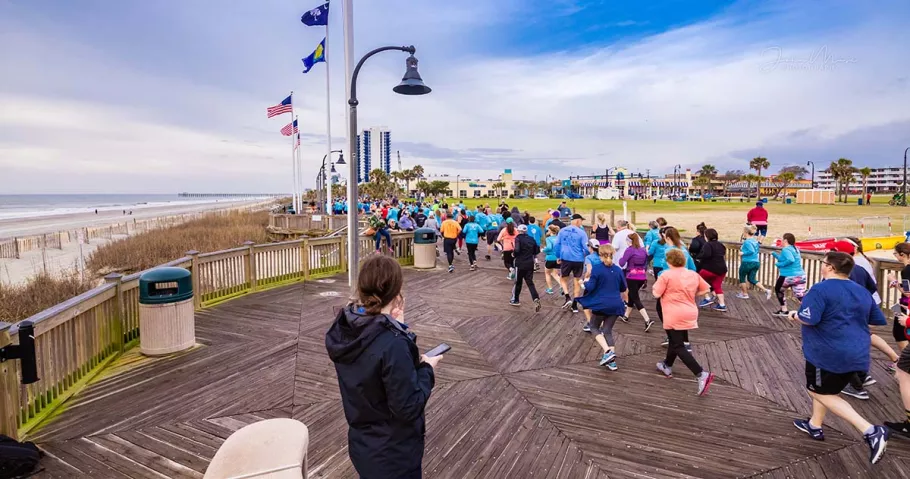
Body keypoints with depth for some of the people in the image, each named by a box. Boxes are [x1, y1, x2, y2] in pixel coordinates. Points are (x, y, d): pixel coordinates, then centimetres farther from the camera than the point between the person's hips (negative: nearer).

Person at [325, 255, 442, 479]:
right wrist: (427, 369, -12)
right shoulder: (392, 344, -33)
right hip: (393, 455, -6)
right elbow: (408, 409, -26)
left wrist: (393, 327, -4)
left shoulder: (341, 329, -10)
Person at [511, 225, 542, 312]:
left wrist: (514, 255, -3)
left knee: (518, 282, 11)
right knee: (530, 282, 6)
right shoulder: (531, 239, 7)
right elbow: (537, 251, 9)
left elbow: (517, 250, -22)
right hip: (530, 264, 4)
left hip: (520, 263, -4)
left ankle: (515, 300, 25)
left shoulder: (518, 238, -10)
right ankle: (536, 298, -14)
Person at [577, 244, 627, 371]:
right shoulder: (618, 270, 4)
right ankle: (611, 361, 10)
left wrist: (586, 281, 8)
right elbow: (623, 289, 15)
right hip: (615, 304, 5)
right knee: (608, 330, 14)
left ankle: (608, 351, -7)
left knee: (594, 327, 14)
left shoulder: (597, 268, -11)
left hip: (601, 304, -4)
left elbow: (590, 287, -13)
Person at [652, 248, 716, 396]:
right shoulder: (693, 274, 5)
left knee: (679, 347, -4)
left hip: (674, 316, -7)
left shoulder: (666, 275, -13)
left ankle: (702, 374, -17)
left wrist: (655, 286, 8)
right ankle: (667, 366, 41)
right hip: (690, 314, 7)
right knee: (675, 341, 25)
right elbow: (705, 289, 14)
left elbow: (656, 294, -13)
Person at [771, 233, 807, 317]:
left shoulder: (786, 250, -14)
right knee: (801, 296, 4)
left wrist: (780, 264, -18)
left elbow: (791, 260, -31)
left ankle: (784, 310, 24)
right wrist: (774, 254, 25)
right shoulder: (795, 249, 14)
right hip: (800, 276, 7)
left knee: (778, 289, 19)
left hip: (788, 276, -7)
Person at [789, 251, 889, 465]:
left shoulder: (821, 289, -17)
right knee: (823, 389, 25)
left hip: (829, 354, -8)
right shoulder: (862, 292, 8)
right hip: (855, 354, 9)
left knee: (821, 393, 6)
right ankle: (815, 426, 35)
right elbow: (879, 320, 17)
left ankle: (871, 431, -7)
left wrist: (794, 315, -6)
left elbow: (809, 319, -26)